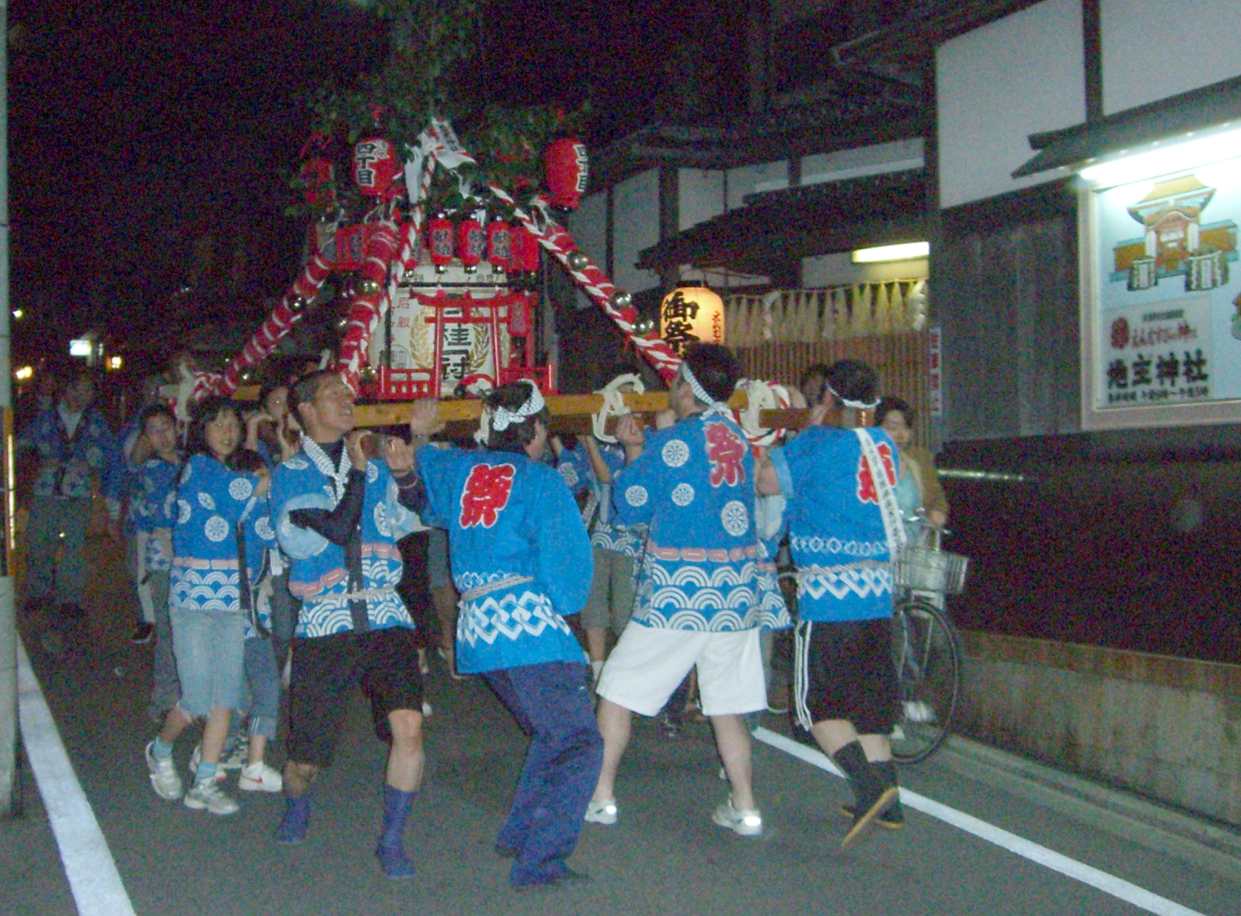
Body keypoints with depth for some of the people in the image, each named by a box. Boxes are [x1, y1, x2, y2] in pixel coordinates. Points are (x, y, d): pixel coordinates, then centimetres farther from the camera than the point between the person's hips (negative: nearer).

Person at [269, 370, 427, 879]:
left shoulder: (372, 464, 12)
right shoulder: (291, 474, 0)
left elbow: (410, 519, 12)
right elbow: (337, 530, -12)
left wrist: (404, 474, -3)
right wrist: (357, 471, -9)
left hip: (385, 619, 2)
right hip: (324, 625, -2)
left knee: (408, 725, -17)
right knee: (307, 757, 4)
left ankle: (392, 840, 1)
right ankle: (296, 808, 40)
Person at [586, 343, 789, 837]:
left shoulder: (670, 442, -10)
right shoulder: (739, 439, 7)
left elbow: (630, 507, 1)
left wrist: (632, 451, 12)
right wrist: (640, 448, 21)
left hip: (679, 592, -5)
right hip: (737, 591, 6)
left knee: (617, 689, 8)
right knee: (726, 704, 13)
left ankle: (600, 796, 11)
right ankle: (745, 808, 12)